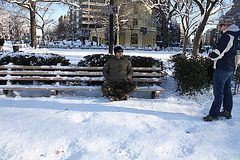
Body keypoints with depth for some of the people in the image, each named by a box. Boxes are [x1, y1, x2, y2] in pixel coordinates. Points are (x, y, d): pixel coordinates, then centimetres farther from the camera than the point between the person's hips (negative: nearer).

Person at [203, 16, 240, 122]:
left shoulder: (226, 37, -17)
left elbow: (218, 53, -20)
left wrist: (211, 56, 0)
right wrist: (214, 55, 12)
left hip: (222, 69, -10)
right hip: (231, 68, 10)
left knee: (218, 92, -5)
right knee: (227, 90, 16)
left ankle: (214, 114, 2)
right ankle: (227, 112, 26)